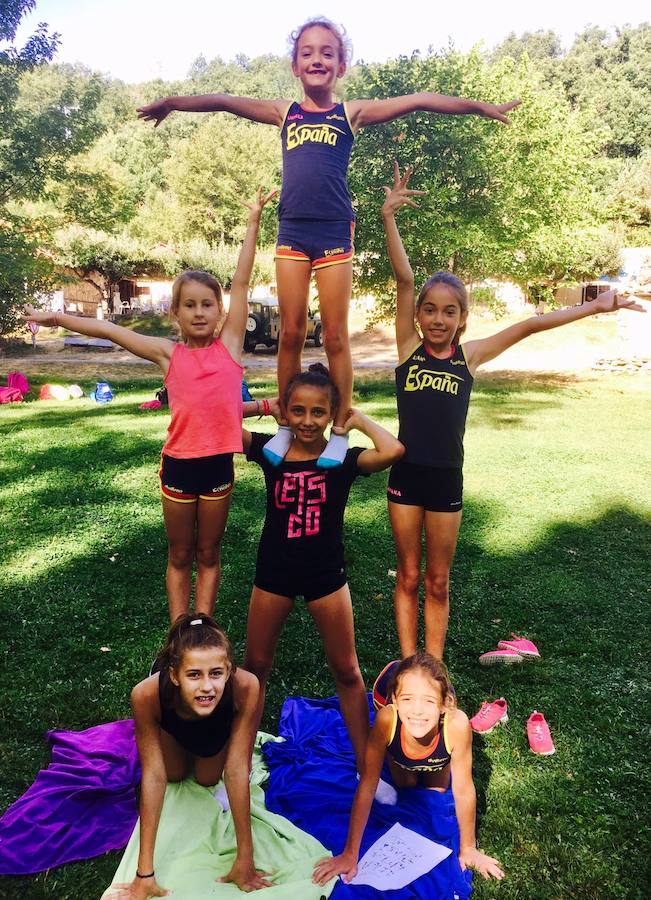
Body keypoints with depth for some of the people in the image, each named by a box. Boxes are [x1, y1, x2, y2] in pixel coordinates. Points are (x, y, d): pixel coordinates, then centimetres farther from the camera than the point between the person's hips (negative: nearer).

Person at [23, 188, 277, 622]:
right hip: (179, 463, 0)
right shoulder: (169, 353, 0)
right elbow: (109, 330, 4)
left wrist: (253, 222, -1)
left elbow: (242, 283, -2)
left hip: (219, 462, 0)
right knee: (180, 557, 13)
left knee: (208, 554, 14)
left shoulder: (229, 344, 0)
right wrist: (56, 317, 4)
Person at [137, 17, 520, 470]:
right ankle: (286, 426, 14)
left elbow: (417, 101, 3)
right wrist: (171, 102, 9)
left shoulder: (352, 113, 7)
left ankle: (340, 432, 9)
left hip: (335, 232, -2)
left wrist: (477, 105, 0)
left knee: (336, 337, 0)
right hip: (292, 232, 2)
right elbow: (224, 101, 12)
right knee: (291, 334, 3)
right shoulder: (285, 112, 12)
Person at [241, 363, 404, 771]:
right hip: (274, 570, 2)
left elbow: (393, 450, -30)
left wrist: (360, 419, -15)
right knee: (255, 666, 14)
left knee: (347, 671, 11)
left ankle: (367, 768, 27)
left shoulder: (343, 458, -10)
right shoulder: (270, 450, -5)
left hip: (326, 572, -1)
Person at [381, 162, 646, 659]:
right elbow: (404, 280, -13)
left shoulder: (469, 355, -1)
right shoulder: (409, 347, -4)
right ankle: (409, 668, 26)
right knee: (408, 577, 12)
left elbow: (530, 325, 0)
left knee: (438, 583, 13)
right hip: (406, 474, -1)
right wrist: (390, 217, -17)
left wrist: (594, 307, 1)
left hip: (447, 479, 1)